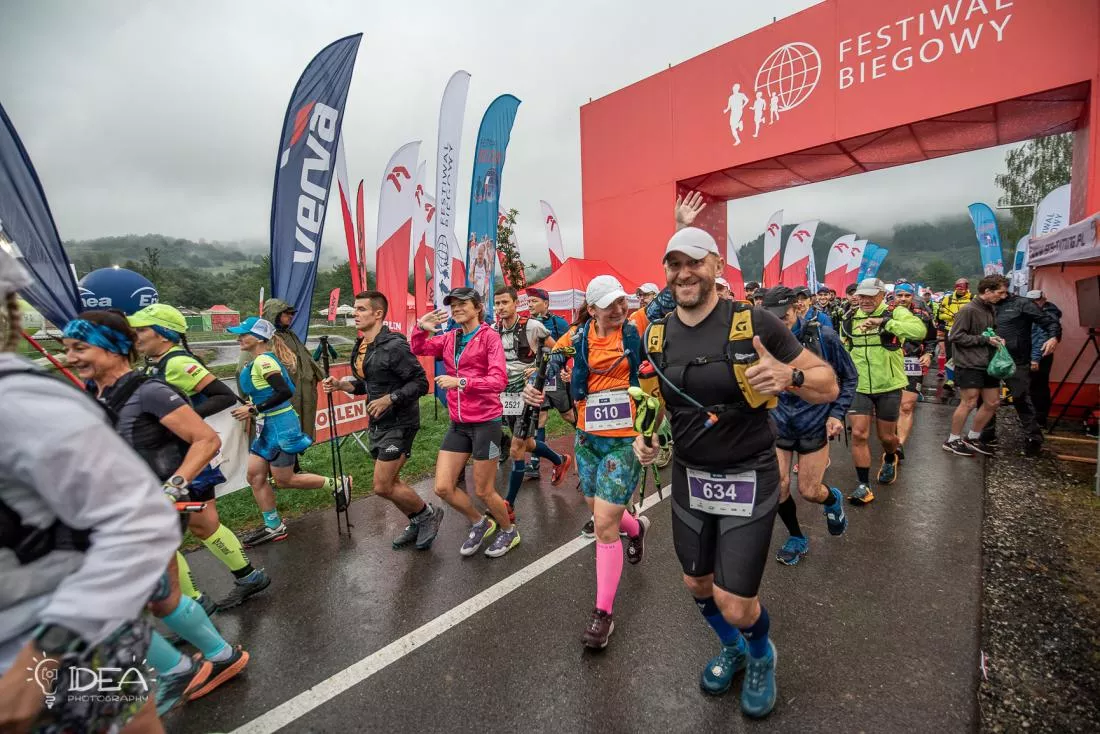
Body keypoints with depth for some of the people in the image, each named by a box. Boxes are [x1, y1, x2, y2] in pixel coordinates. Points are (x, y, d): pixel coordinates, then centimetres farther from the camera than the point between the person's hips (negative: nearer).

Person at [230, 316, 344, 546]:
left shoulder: (263, 360, -17)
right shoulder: (259, 361, 11)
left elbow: (285, 391, -26)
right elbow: (289, 387, 18)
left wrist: (254, 410, -22)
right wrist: (257, 406, 16)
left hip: (280, 424, -9)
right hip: (267, 426, 9)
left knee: (283, 480, 1)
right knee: (255, 476, 10)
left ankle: (337, 484, 13)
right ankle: (273, 527, 20)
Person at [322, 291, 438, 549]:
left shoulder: (393, 346, -19)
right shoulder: (359, 347, 8)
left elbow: (420, 383, -20)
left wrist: (390, 398, -27)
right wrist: (341, 384, 2)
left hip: (399, 424, -9)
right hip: (377, 424, 9)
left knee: (382, 487, -7)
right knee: (390, 482, 16)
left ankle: (428, 514, 15)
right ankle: (417, 523, 36)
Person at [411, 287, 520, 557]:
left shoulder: (489, 336, -10)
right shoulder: (450, 338, 7)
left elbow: (499, 380, -19)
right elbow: (418, 349, 18)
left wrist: (460, 382, -25)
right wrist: (421, 327, -1)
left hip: (485, 422, -6)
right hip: (458, 424, 6)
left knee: (483, 491, 6)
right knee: (442, 488, 6)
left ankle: (509, 530, 35)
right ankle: (480, 523, 33)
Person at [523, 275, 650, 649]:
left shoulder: (636, 330, -5)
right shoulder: (579, 335, 0)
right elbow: (551, 362, 4)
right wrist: (534, 386, -15)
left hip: (625, 439, -4)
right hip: (588, 437, 4)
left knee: (604, 525, -5)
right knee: (598, 510, 22)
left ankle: (604, 612, 15)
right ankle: (636, 526, 58)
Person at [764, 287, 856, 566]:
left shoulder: (823, 336, -12)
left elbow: (849, 377, 1)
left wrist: (837, 414, -7)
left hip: (814, 424, -1)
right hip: (778, 423, 2)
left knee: (809, 491, 4)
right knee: (778, 486, -1)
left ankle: (833, 499, 43)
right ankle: (797, 538, 25)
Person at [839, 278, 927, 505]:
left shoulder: (896, 313, -8)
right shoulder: (849, 320, 4)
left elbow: (920, 331, -29)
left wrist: (884, 321, -35)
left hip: (889, 386, -2)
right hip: (860, 387, 2)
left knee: (886, 436, 12)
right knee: (859, 434, -7)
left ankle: (890, 460, 48)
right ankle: (863, 486, 4)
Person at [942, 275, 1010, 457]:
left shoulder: (992, 309, 12)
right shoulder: (968, 310, -14)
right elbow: (955, 336, -17)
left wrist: (996, 339, 3)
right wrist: (984, 339, -17)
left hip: (987, 364, 9)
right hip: (969, 364, -9)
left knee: (993, 402, 11)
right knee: (969, 403, -5)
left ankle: (973, 438, 25)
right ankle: (952, 441, 9)